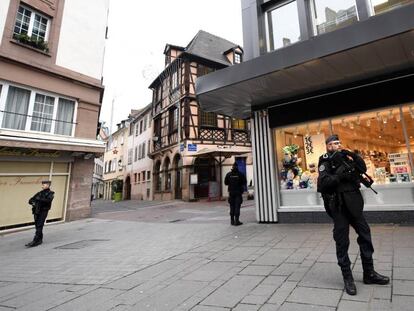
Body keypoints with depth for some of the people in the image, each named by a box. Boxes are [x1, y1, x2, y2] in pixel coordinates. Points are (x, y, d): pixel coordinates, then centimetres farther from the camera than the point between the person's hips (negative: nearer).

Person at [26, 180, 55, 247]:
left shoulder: (50, 193, -3)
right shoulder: (39, 193, 14)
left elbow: (48, 200, -21)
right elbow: (30, 200, 13)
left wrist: (39, 199, -26)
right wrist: (32, 202, -9)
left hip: (43, 212, -6)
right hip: (36, 211, 6)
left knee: (39, 227, -8)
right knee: (37, 226, 11)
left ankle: (35, 241, -7)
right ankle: (40, 240, 23)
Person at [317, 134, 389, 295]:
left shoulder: (345, 157, 15)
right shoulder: (325, 162, -6)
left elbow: (363, 168, 17)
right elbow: (322, 183, -18)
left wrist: (354, 156, 3)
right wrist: (340, 176, -24)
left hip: (354, 203, 7)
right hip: (339, 206, -7)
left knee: (365, 234, 13)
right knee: (342, 241, 1)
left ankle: (369, 273, 29)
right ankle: (347, 277, 14)